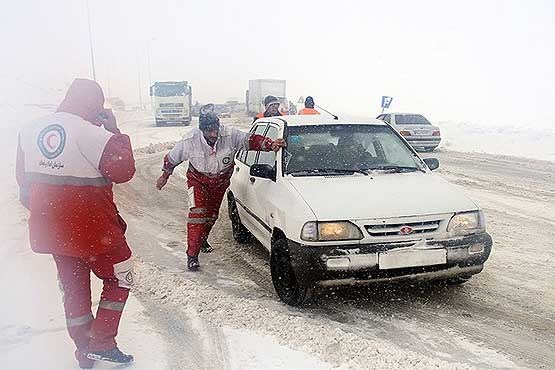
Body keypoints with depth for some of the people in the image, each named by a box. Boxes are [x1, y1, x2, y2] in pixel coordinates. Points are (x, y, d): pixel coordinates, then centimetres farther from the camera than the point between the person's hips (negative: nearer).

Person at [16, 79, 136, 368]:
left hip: (50, 229, 7)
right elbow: (123, 170, -17)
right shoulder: (89, 133, -21)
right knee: (120, 279, 14)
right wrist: (114, 131, -9)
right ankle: (101, 343, 10)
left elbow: (23, 178, 12)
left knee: (73, 288, 20)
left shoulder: (30, 130, 3)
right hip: (92, 228, -7)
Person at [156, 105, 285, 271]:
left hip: (221, 181, 3)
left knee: (212, 214, 16)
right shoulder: (190, 141, -23)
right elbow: (171, 157, -6)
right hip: (198, 180, -2)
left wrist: (270, 144, -40)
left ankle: (202, 240, 45)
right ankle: (192, 255, -13)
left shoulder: (230, 135, -26)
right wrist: (165, 176, 7)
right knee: (197, 213, -18)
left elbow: (251, 140, -22)